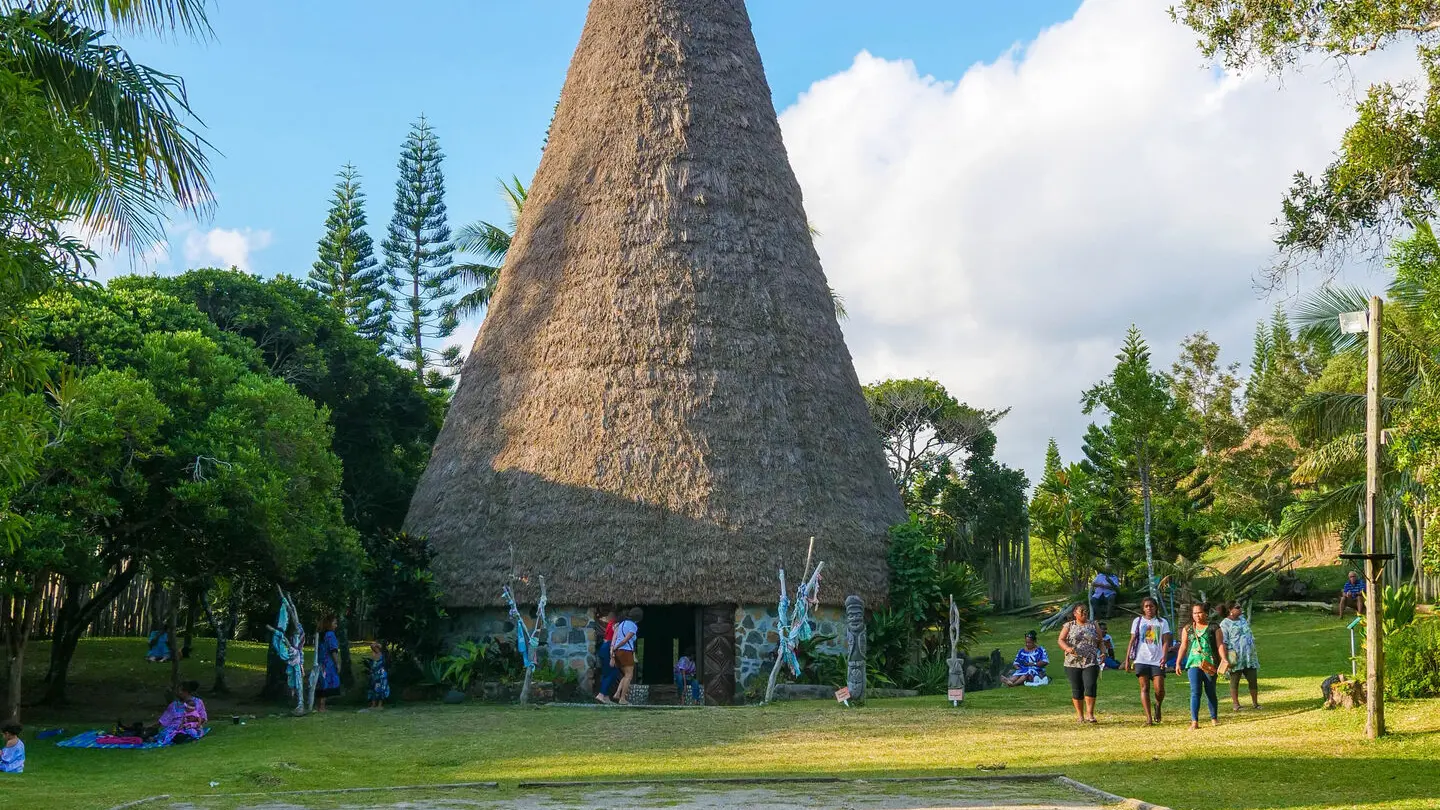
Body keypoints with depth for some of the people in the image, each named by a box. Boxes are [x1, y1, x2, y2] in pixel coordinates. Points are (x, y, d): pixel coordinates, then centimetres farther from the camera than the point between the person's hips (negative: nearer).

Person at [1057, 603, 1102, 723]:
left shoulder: (1093, 625, 13)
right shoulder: (1069, 626, 9)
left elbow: (1100, 642, 15)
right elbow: (1061, 640, 1)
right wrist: (1067, 648, -19)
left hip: (1091, 663, 0)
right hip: (1073, 663, 0)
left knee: (1090, 686, -15)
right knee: (1077, 690, 3)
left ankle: (1089, 714, -13)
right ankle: (1079, 714, 13)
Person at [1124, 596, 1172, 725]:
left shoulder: (1162, 622, 9)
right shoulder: (1138, 621, 9)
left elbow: (1165, 641, 2)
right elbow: (1132, 640, 8)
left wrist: (1164, 656, -15)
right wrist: (1127, 659, 2)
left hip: (1157, 661, 0)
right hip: (1141, 660, 0)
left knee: (1159, 689, -8)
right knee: (1144, 688, -4)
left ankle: (1157, 705, 24)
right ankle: (1149, 718, -4)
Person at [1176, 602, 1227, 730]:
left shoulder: (1213, 628, 4)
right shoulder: (1188, 629, 11)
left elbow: (1220, 645, -1)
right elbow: (1183, 646, 13)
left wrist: (1224, 659, -14)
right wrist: (1178, 663, 9)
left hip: (1210, 664, -1)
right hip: (1194, 663, 1)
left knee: (1210, 692, 8)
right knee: (1195, 692, -9)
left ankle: (1214, 718, 24)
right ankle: (1194, 722, -12)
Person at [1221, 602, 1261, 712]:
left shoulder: (1243, 619, 15)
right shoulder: (1225, 623, -7)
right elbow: (1223, 642, -11)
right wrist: (1225, 658, -18)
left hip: (1249, 656, 6)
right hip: (1236, 658, -6)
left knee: (1253, 680, 4)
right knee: (1234, 682, 1)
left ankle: (1255, 702, 13)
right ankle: (1235, 704, 7)